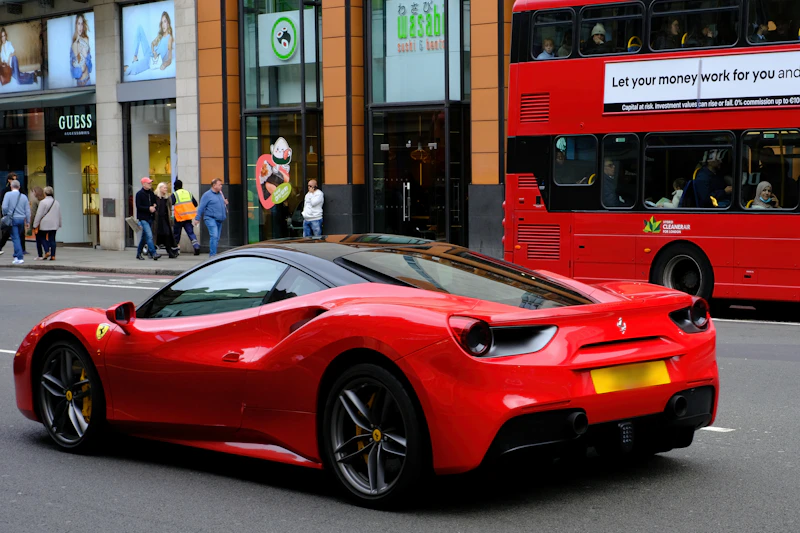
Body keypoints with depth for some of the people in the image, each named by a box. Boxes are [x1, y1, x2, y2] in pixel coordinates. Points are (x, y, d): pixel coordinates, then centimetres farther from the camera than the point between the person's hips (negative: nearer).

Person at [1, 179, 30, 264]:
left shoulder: (8, 194, -5)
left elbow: (4, 207, -13)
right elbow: (27, 210, 6)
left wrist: (5, 216, 5)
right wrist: (28, 222, 14)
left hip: (12, 219, -4)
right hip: (21, 219, 4)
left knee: (15, 238, -5)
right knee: (18, 238, 17)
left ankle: (19, 258, -13)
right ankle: (16, 256, 24)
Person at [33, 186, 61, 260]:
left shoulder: (43, 202, -10)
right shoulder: (56, 202, 9)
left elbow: (39, 214, -11)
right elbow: (59, 214, 16)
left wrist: (35, 224, -6)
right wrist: (59, 224, 24)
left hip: (45, 224, -5)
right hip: (54, 224, 5)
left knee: (43, 238, 9)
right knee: (52, 239, 6)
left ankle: (47, 251, -8)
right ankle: (53, 255, 3)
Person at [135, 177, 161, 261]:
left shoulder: (151, 193, 12)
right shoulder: (139, 194, -8)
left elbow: (154, 202, 24)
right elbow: (138, 206, -14)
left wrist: (154, 207, 2)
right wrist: (149, 208, -19)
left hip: (150, 218, 7)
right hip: (143, 218, -7)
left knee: (144, 237, 14)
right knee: (149, 236, -16)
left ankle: (138, 253, 26)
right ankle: (154, 253, -20)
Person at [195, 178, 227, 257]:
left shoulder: (220, 194, 15)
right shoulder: (207, 195, -5)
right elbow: (201, 207, -6)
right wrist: (197, 218, -8)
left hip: (219, 220, 7)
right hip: (211, 219, -7)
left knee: (217, 238, 8)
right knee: (214, 236, -19)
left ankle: (211, 254, 16)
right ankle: (212, 255, -20)